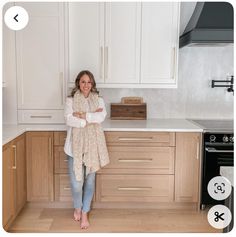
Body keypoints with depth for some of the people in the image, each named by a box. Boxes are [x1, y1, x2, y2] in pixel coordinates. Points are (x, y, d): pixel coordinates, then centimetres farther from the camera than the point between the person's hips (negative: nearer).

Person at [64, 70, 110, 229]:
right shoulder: (71, 100, 0)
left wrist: (82, 115, -17)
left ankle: (84, 213, 24)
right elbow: (69, 120, -15)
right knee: (76, 181, 1)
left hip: (93, 145, 2)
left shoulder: (99, 100, 5)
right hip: (75, 145, -1)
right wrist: (91, 117, -17)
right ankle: (77, 207, 31)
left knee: (90, 180, 7)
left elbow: (101, 117, -13)